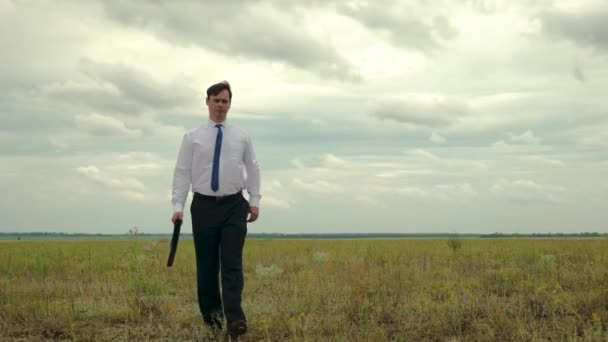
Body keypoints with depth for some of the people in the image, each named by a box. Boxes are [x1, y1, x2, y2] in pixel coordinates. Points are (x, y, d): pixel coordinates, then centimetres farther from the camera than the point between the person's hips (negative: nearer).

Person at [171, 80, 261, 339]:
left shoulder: (241, 137, 8)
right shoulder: (193, 137, 3)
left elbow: (252, 169, 11)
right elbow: (182, 172, 1)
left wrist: (255, 200, 2)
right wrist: (178, 206, -7)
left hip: (234, 206, 0)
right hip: (204, 206, 0)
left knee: (232, 264, -8)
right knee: (207, 266, 6)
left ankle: (234, 319, -14)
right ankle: (211, 317, 19)